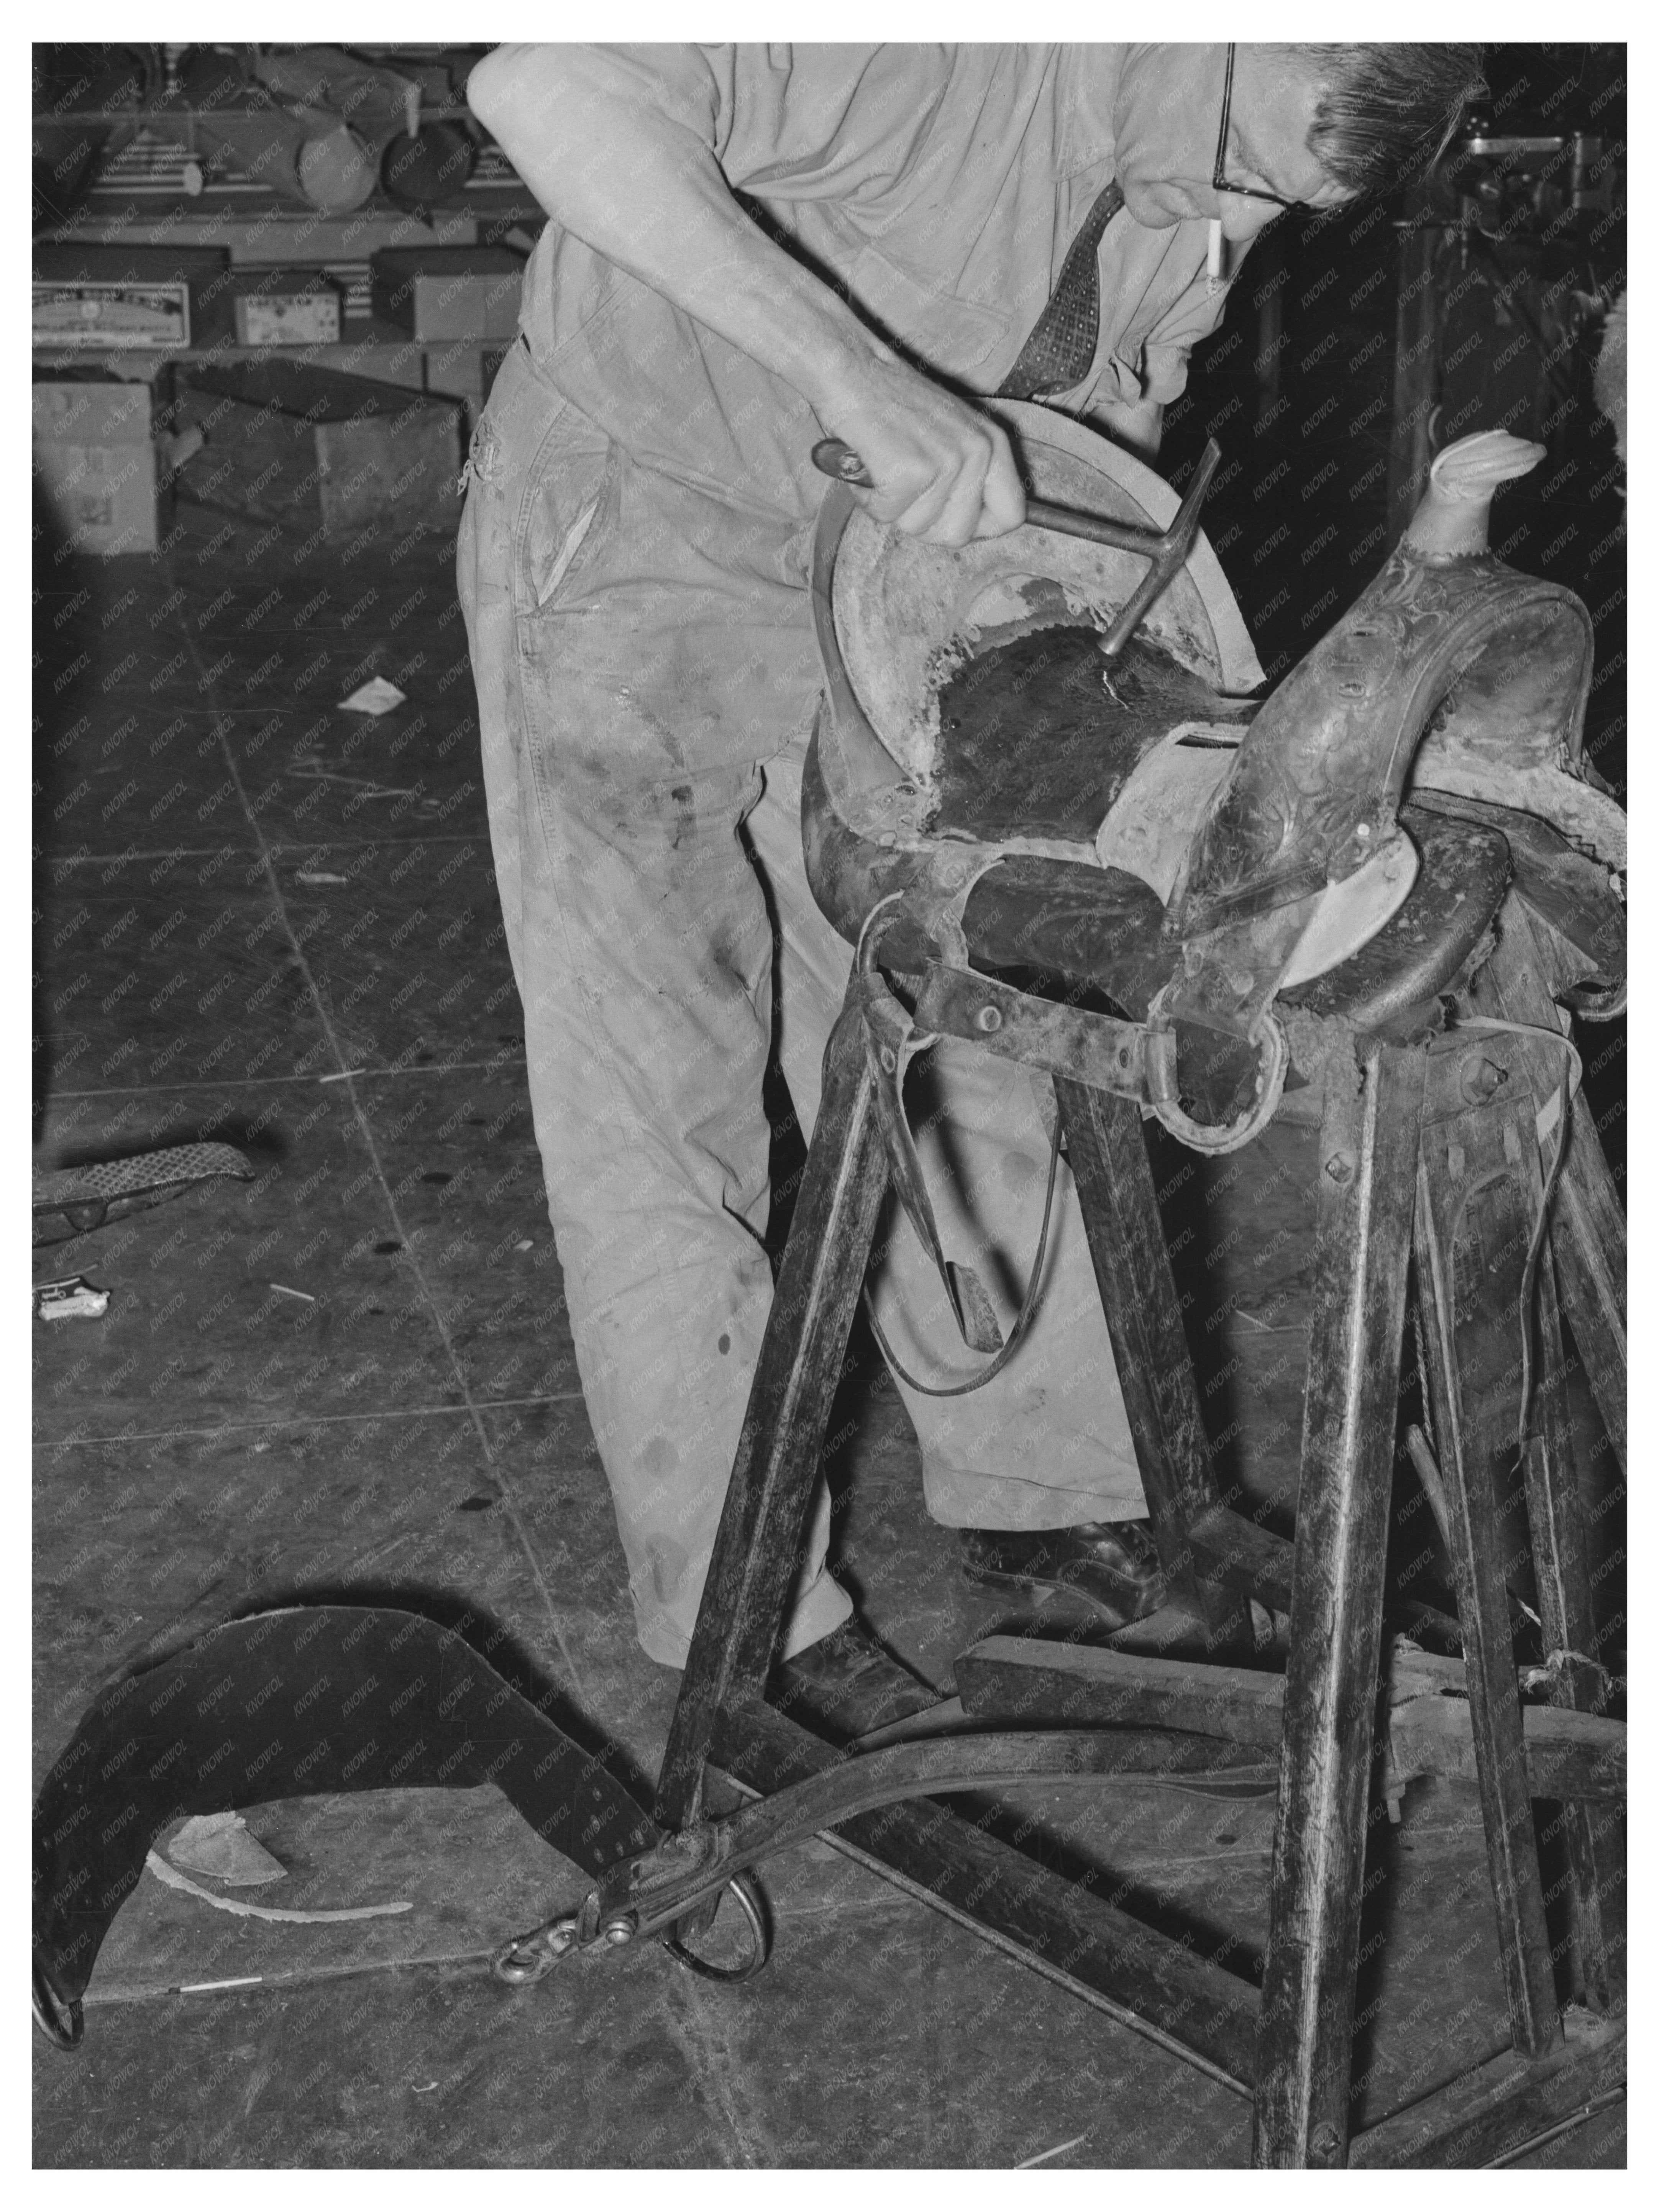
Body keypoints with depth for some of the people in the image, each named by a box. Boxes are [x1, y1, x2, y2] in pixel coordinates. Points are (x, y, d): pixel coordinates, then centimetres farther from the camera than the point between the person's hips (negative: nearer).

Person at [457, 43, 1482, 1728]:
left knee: (944, 1035, 10)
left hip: (873, 572, 7)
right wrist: (861, 376, -48)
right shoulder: (927, 48, -32)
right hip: (619, 528, -6)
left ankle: (1028, 1483, 27)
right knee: (662, 1079, -3)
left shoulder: (1209, 193, -7)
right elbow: (542, 88, -43)